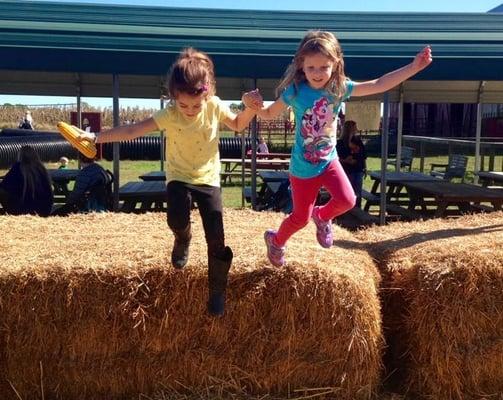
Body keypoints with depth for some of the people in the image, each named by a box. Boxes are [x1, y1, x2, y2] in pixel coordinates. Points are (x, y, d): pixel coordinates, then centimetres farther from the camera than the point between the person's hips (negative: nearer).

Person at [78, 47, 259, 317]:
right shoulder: (169, 114, -19)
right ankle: (183, 239, 12)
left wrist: (251, 109, -13)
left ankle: (217, 291, 16)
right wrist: (96, 138, -31)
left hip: (208, 179, 1)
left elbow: (238, 125, 7)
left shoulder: (215, 106, -12)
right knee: (177, 219, -30)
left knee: (216, 239, -6)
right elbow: (132, 130, -22)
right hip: (179, 177, -1)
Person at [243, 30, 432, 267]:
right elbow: (269, 114, -8)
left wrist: (414, 67, -18)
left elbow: (379, 85, -12)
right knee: (301, 218, 7)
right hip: (303, 168, -3)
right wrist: (256, 107, -31)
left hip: (329, 161, 3)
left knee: (347, 200, -17)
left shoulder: (340, 88, -11)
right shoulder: (295, 91, -19)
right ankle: (275, 241, 40)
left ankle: (322, 216, 19)